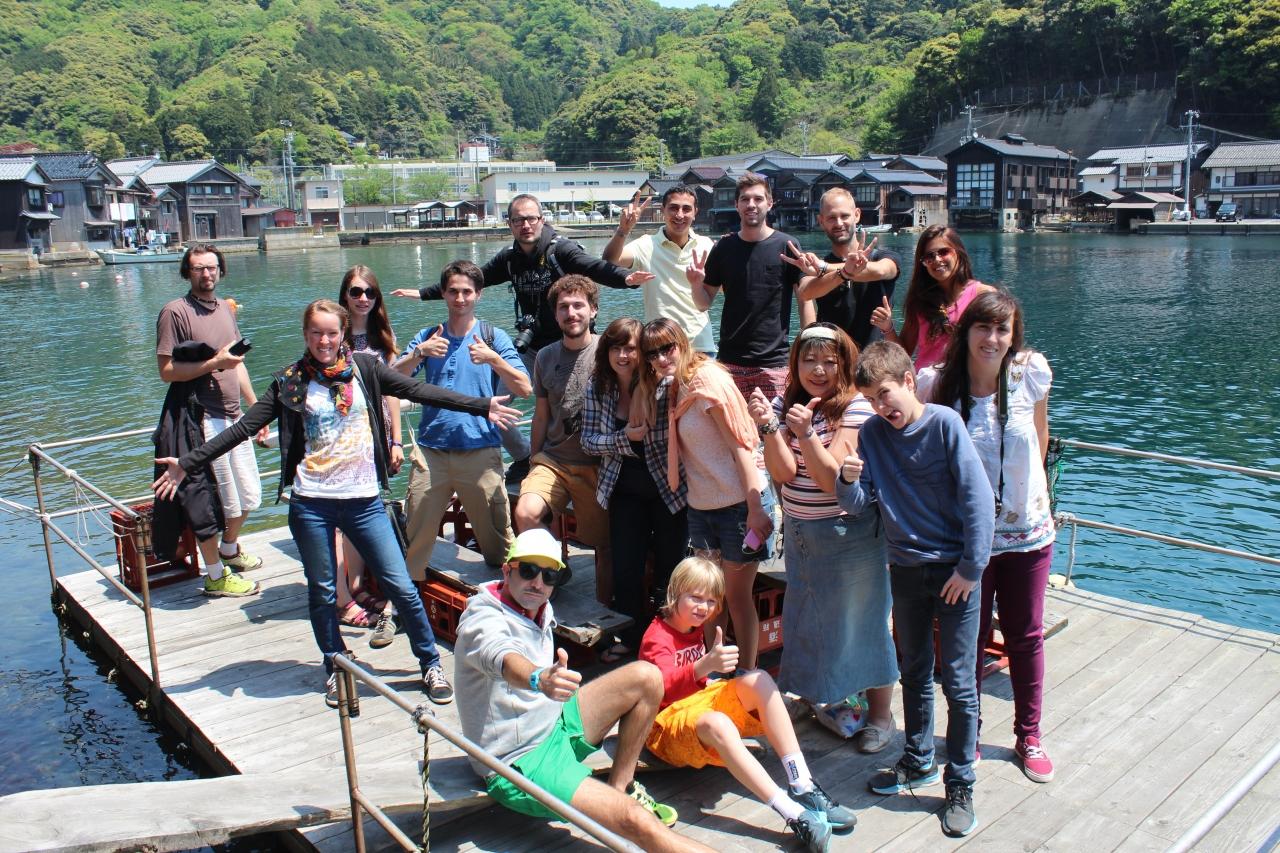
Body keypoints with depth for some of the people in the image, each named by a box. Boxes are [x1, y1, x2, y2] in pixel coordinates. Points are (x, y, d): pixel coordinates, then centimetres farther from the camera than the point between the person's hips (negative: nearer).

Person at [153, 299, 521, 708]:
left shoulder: (364, 369, 3)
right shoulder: (290, 382, 2)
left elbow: (419, 390, 1)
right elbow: (244, 427, 2)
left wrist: (482, 406, -3)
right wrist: (188, 462, -3)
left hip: (364, 500, 0)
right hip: (311, 503, 0)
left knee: (400, 585, 0)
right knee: (322, 592, 12)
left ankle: (431, 664, 17)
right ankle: (336, 669, 32)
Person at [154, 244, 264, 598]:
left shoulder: (225, 308, 13)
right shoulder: (175, 312, -10)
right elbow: (167, 370, -15)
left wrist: (256, 407, 20)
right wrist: (215, 363, -22)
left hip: (234, 417, 8)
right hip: (204, 421, -8)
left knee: (248, 496, 18)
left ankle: (229, 549, 42)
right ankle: (216, 575, 16)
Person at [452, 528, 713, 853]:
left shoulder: (541, 610, 4)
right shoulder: (483, 616, -20)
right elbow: (500, 656, -47)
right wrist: (539, 679, -65)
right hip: (520, 764, -8)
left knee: (646, 676, -6)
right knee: (637, 820, -27)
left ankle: (620, 788, 3)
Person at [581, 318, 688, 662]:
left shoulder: (662, 384, -16)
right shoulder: (597, 387, -4)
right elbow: (588, 441, -5)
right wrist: (626, 437, -17)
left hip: (668, 488, -3)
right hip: (625, 491, 3)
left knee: (669, 569, 7)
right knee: (625, 569, 7)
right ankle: (631, 638, 28)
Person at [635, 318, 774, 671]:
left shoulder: (707, 379, -14)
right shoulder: (676, 390, 11)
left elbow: (740, 444, -18)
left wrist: (755, 508, -21)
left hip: (739, 504, -7)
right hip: (702, 507, 7)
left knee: (736, 595, 4)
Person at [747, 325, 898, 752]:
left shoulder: (855, 408, -17)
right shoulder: (785, 403, -1)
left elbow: (832, 478, -23)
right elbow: (784, 473, -11)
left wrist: (806, 432, -36)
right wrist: (769, 425, -25)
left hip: (849, 535, -6)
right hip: (800, 534, 6)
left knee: (860, 621, 6)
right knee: (810, 618, 18)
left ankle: (880, 715, 25)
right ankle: (824, 698, 40)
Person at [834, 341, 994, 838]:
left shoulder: (944, 423, -15)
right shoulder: (872, 434, -2)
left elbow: (978, 499, -15)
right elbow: (856, 506, -4)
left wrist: (971, 568, -15)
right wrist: (848, 480, -26)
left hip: (954, 570, -4)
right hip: (905, 570, 5)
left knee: (958, 682, 3)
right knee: (913, 673, 18)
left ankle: (960, 785, 17)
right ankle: (918, 762, 36)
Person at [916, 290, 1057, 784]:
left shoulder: (1031, 373, -10)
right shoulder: (936, 384, -15)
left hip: (1027, 530, 2)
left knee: (1026, 635, 15)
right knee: (969, 637, 12)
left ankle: (1029, 737, 33)